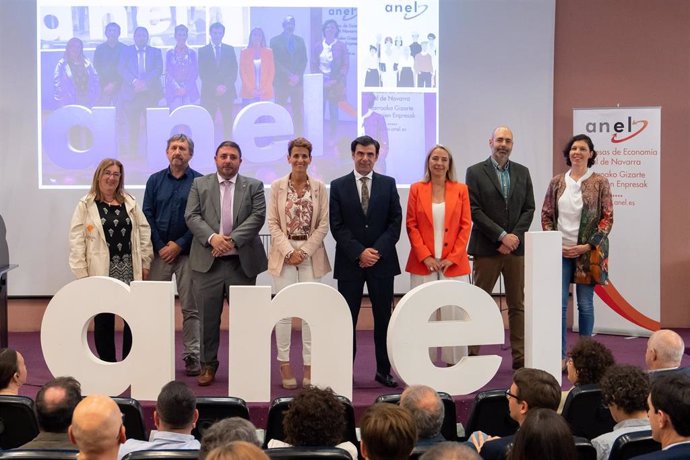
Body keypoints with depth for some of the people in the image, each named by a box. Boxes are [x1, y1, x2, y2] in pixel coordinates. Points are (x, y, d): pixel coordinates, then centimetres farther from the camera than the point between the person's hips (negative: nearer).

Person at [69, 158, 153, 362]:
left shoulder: (130, 203, 10)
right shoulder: (86, 205, -1)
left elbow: (144, 232, 10)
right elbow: (77, 241, -5)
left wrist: (145, 263, 4)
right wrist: (81, 273, -10)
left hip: (130, 270, 3)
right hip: (101, 271, -3)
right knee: (103, 321, 4)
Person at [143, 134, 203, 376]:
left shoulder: (199, 182, 1)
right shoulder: (155, 180, 8)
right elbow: (147, 215, 5)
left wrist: (179, 245, -8)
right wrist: (161, 246, -4)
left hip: (187, 252, -2)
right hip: (159, 252, 2)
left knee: (190, 307, 1)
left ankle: (192, 356, 6)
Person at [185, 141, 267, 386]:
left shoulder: (254, 186, 7)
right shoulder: (199, 184, 8)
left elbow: (258, 216, -6)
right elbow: (192, 216, -1)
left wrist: (233, 240, -17)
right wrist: (212, 238, -18)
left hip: (243, 262, 0)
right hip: (208, 262, 0)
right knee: (208, 317, 5)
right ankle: (208, 364, 17)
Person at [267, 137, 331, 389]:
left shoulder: (319, 187, 3)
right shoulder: (277, 186, 2)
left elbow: (323, 224, 1)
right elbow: (273, 223, 1)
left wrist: (304, 250, -8)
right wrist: (288, 251, -10)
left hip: (311, 253, 0)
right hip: (284, 253, 0)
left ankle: (309, 365, 8)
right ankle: (284, 363, 10)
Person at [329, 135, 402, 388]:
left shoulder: (388, 184, 7)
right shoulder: (338, 186, 4)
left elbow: (396, 221, 3)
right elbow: (337, 226, -2)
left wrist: (377, 250, -9)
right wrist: (359, 252, -12)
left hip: (382, 261, 1)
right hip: (350, 262, -1)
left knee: (383, 317, 5)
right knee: (347, 318, 2)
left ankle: (384, 370, 13)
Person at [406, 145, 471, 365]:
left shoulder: (460, 190, 6)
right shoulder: (416, 189, 6)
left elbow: (466, 225, 3)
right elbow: (411, 225, 2)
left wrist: (453, 257, -6)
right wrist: (425, 256, -8)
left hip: (454, 264, 0)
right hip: (423, 263, 0)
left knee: (454, 314, 1)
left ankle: (454, 362, 8)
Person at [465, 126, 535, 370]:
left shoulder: (522, 172, 11)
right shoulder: (475, 172, -1)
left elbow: (529, 208, 8)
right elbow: (474, 210, -8)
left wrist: (515, 237, -6)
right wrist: (502, 236, -13)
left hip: (516, 247, 4)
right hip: (486, 249, -4)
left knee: (518, 305, 6)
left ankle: (520, 357, 11)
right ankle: (471, 355, 6)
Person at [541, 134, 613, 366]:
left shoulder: (600, 182, -2)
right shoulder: (557, 182, 6)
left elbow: (607, 218, -4)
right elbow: (546, 215, 9)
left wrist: (587, 246, -11)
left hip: (588, 252, -2)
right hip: (560, 250, 2)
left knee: (585, 304, 5)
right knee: (558, 304, -1)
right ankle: (559, 356, 6)